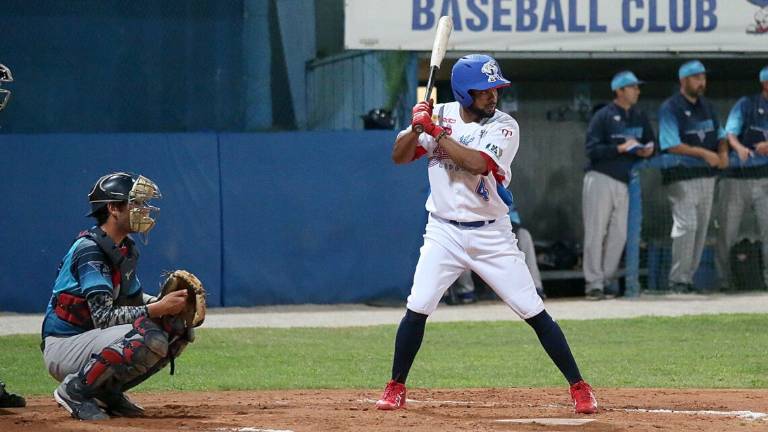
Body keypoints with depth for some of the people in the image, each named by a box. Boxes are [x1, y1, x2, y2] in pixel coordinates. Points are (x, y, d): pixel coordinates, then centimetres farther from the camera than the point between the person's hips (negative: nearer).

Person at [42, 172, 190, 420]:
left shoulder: (125, 248, 11)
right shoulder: (89, 249, -19)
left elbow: (134, 298, 17)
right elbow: (103, 316, -26)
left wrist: (166, 303, -3)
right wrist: (157, 309, -31)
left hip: (90, 339, 9)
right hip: (62, 348, -9)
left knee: (178, 329, 0)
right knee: (150, 337, -31)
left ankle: (107, 390, 6)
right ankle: (75, 390, -14)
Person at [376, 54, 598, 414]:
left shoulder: (504, 127, -8)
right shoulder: (440, 115, 1)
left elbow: (477, 163, -25)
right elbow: (399, 156, -2)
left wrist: (436, 132, -24)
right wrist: (416, 127, -20)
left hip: (491, 236, -1)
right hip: (444, 233, 1)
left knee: (534, 312, -3)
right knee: (417, 309, -9)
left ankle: (579, 387, 5)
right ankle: (396, 388, 8)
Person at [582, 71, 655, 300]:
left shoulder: (640, 117, 12)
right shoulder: (603, 116, -6)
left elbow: (650, 142, 21)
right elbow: (592, 149, -12)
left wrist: (647, 150, -3)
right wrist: (621, 148, -21)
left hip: (625, 181, 6)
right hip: (601, 178, -6)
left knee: (619, 234, 3)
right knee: (596, 232, -5)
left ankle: (608, 280, 11)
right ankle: (594, 283, -4)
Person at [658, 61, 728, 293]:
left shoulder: (707, 106, 15)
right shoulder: (670, 108, -9)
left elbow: (720, 134, 18)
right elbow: (672, 145, -17)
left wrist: (723, 152, -4)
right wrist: (703, 153, -21)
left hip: (707, 176, 7)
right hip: (681, 177, -7)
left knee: (701, 228, 8)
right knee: (686, 225, -14)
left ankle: (689, 276, 14)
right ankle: (677, 280, -8)